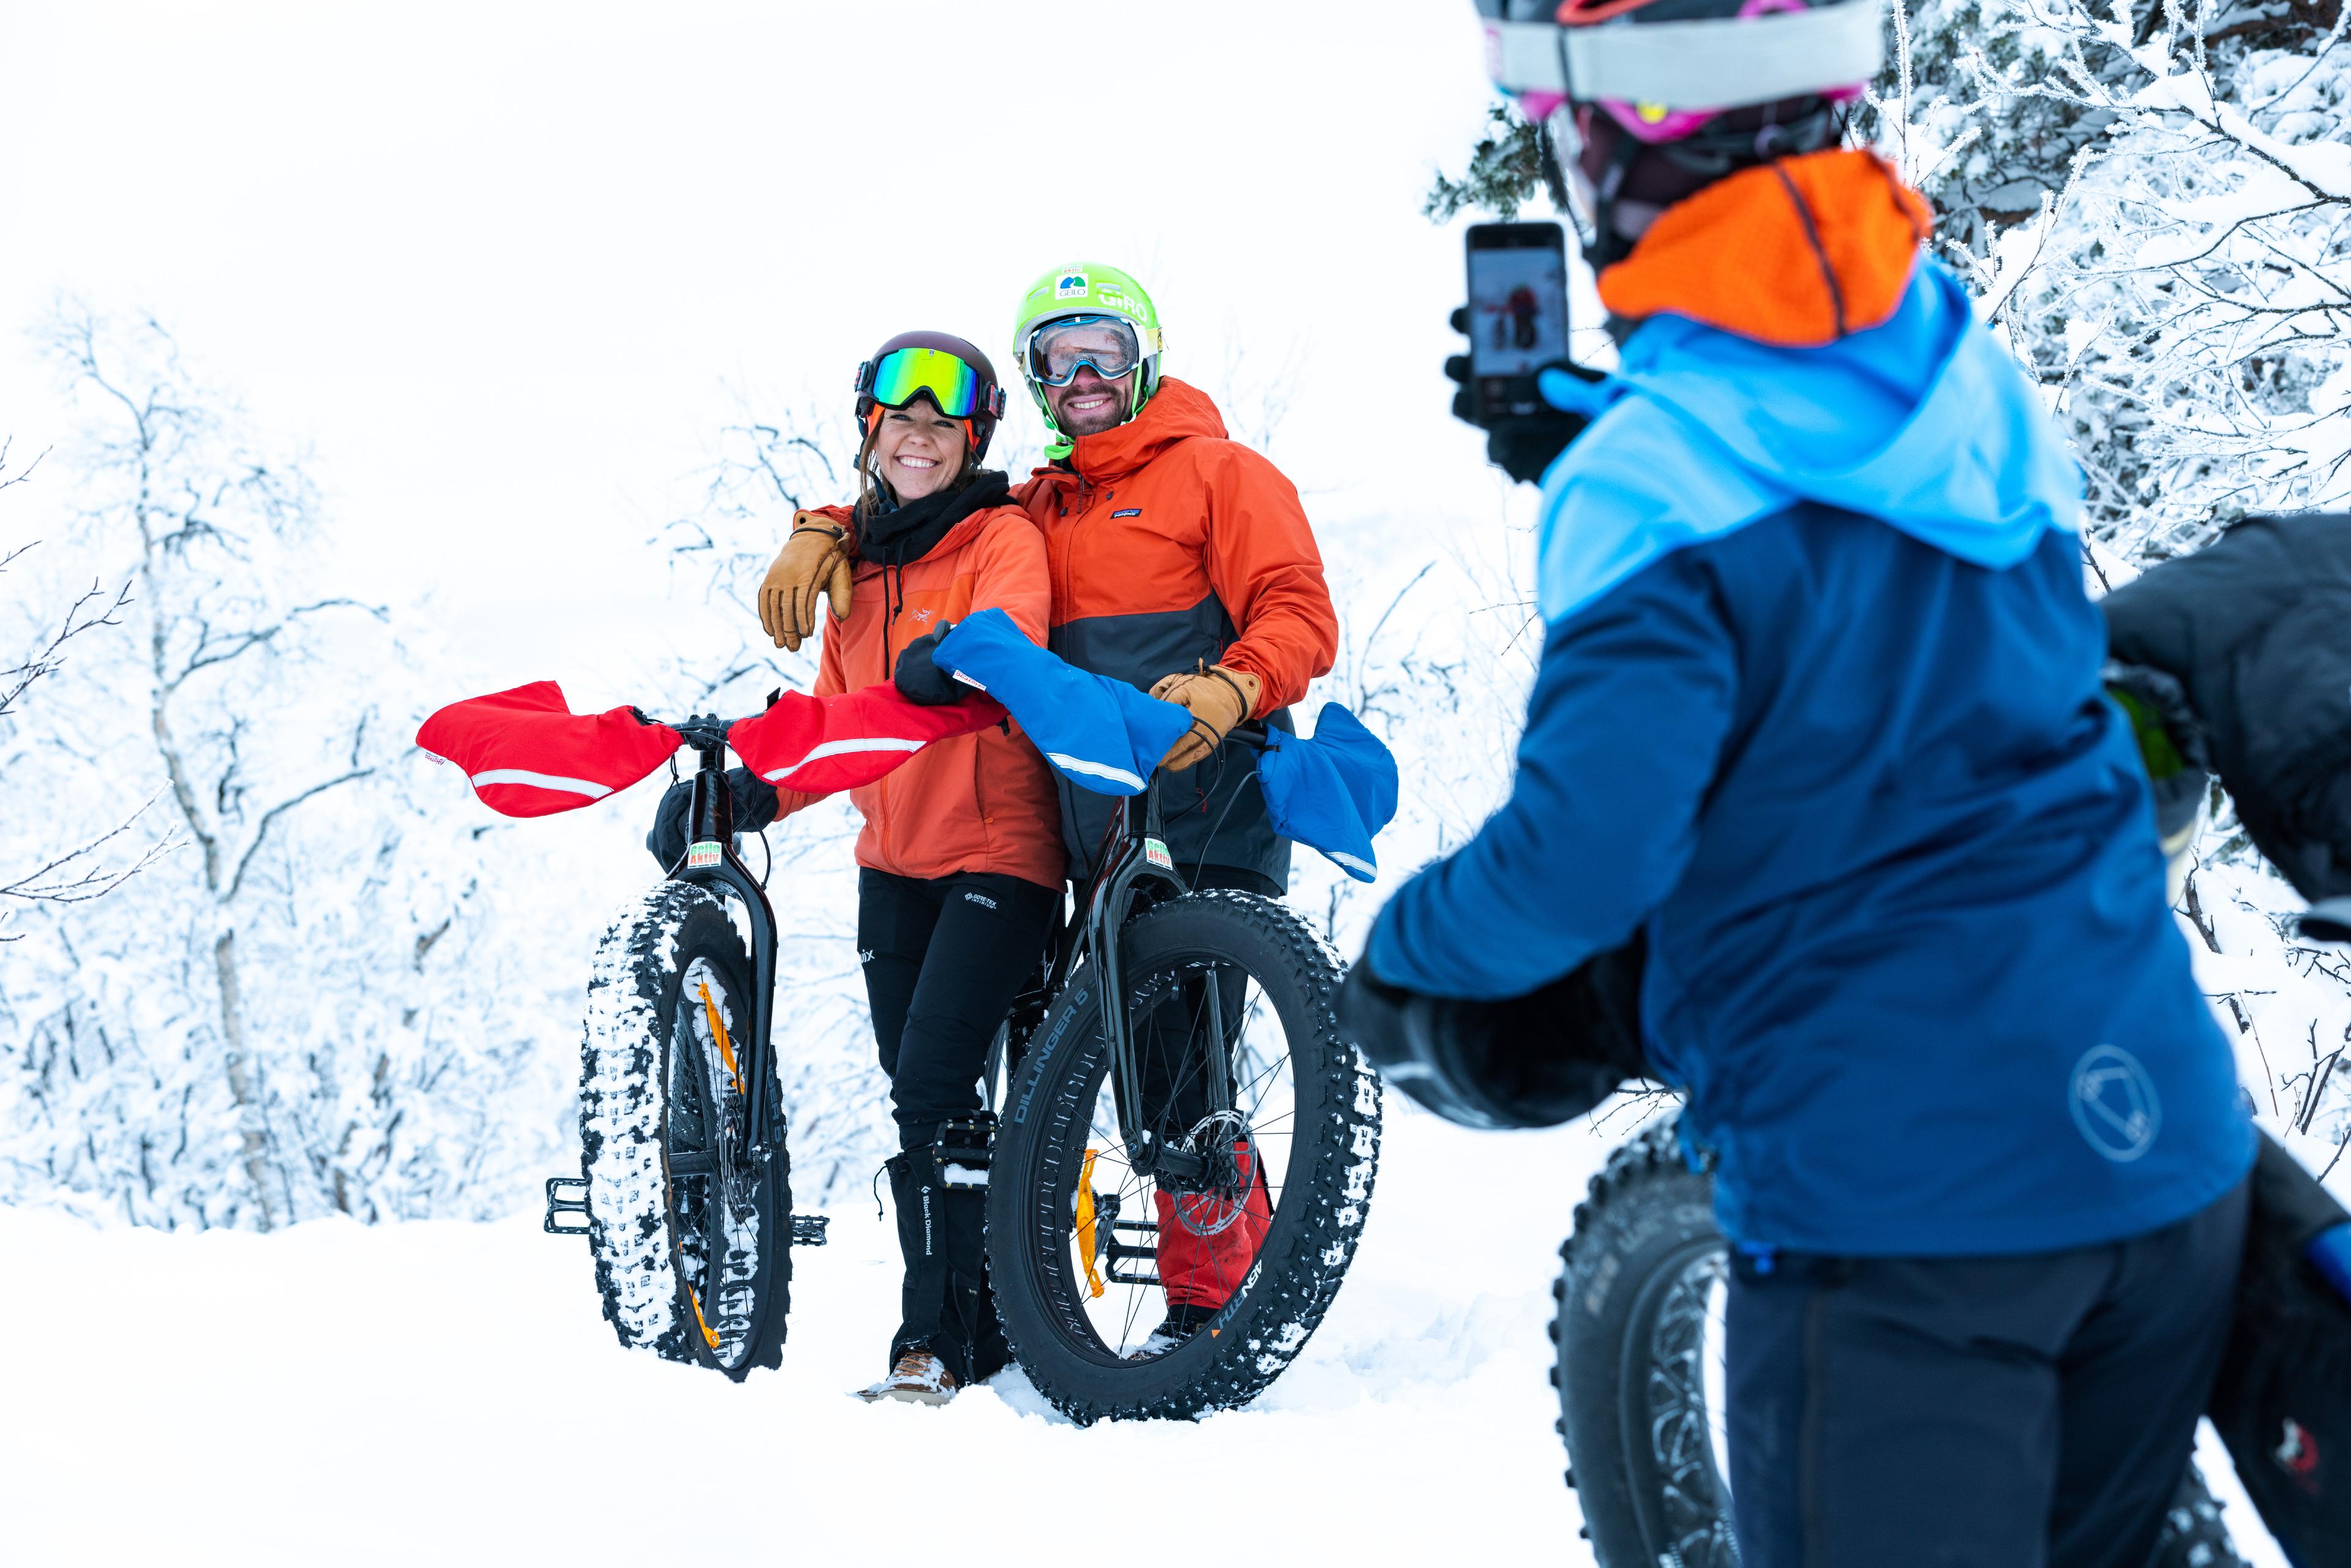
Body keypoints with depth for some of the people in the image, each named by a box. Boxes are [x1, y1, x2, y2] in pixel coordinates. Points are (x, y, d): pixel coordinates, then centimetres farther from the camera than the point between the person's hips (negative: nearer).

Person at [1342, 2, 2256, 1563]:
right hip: (2169, 1148, 7)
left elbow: (1584, 859, -20)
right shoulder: (1980, 381, 7)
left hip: (1902, 1190, -7)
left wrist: (1402, 950, 1)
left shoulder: (1655, 476, -17)